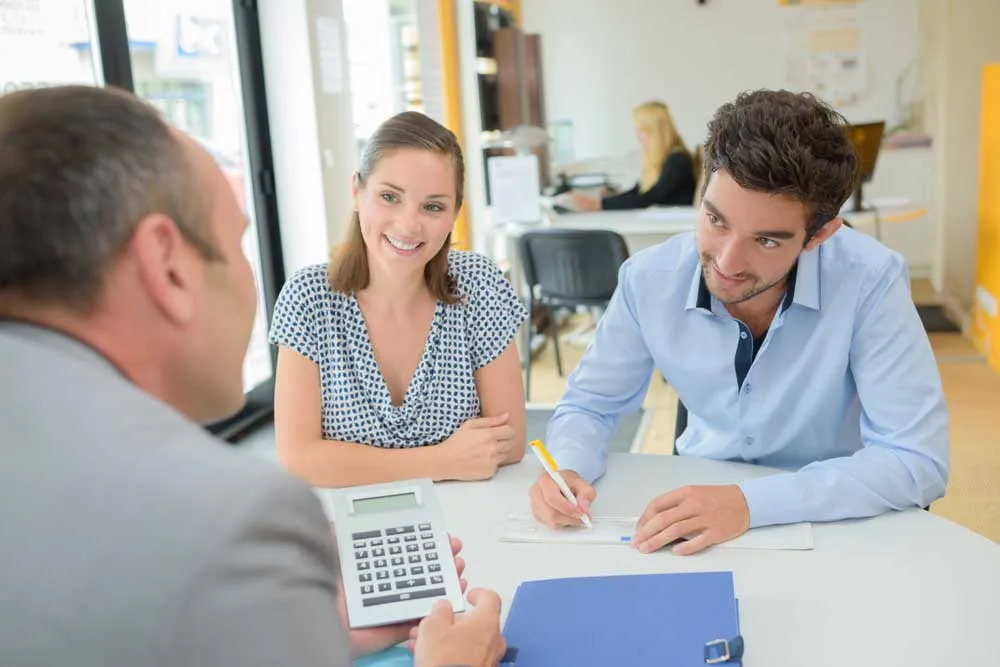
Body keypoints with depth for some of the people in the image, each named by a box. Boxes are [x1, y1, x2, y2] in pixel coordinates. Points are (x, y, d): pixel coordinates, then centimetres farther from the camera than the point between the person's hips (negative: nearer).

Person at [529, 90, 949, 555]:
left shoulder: (870, 282, -21)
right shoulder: (649, 280, -13)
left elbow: (918, 460, -21)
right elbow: (589, 406, 0)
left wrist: (751, 502, -31)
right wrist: (568, 471, -21)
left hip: (835, 521, -1)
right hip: (698, 499, 2)